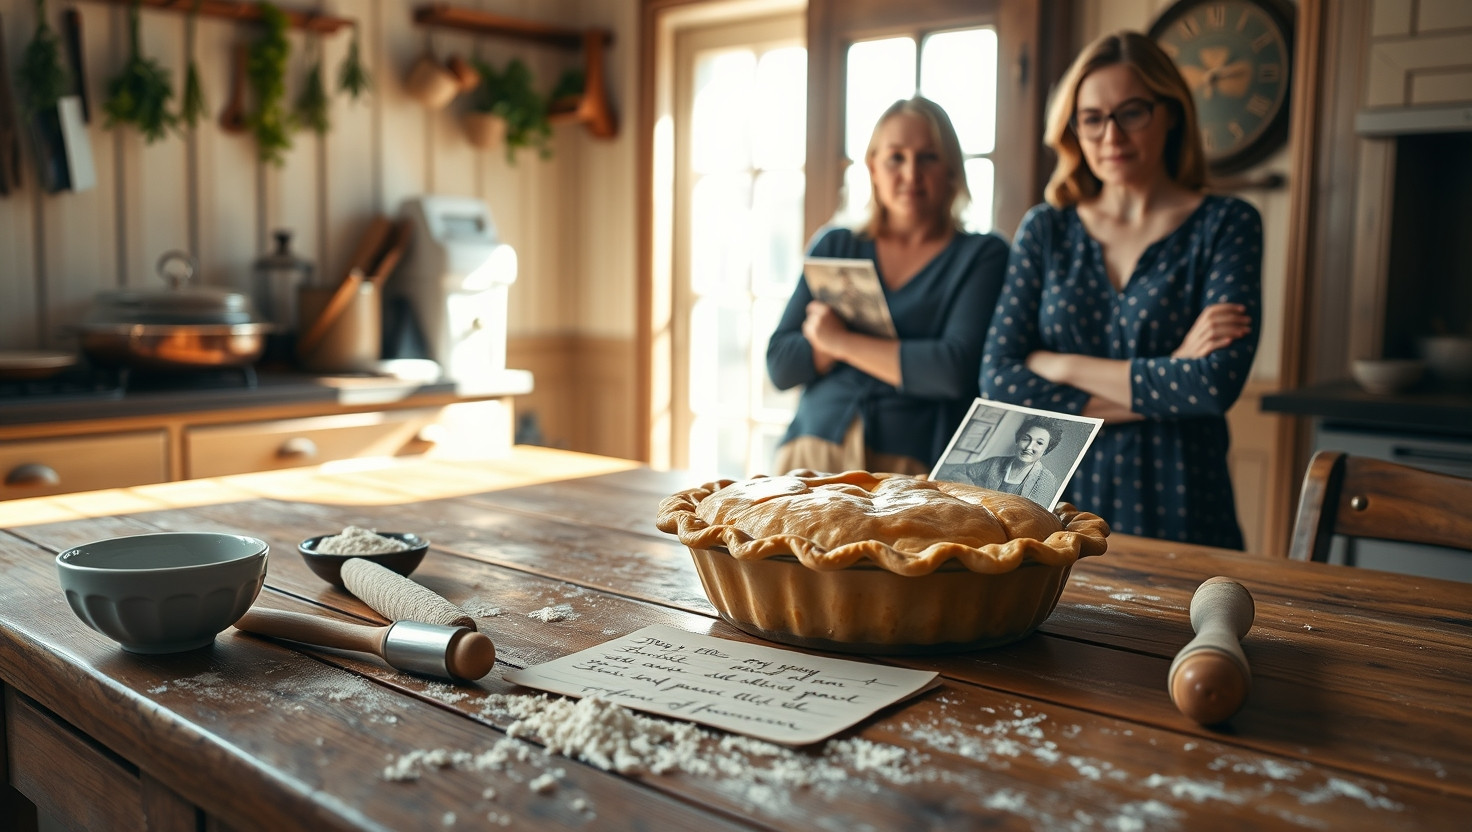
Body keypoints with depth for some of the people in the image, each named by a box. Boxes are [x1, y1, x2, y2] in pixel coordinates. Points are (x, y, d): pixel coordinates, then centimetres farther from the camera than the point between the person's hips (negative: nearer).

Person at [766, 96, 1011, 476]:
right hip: (812, 455, 2)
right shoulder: (834, 246, 15)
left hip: (912, 464, -2)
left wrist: (841, 341, -3)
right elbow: (780, 366, 8)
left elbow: (955, 370, -9)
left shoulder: (983, 255, 6)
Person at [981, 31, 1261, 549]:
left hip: (1173, 511, -2)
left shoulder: (1225, 225, -1)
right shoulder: (1045, 229, 5)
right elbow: (997, 381, -5)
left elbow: (1218, 384, -15)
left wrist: (1061, 366, -9)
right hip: (1059, 502, 2)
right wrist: (1163, 380, -11)